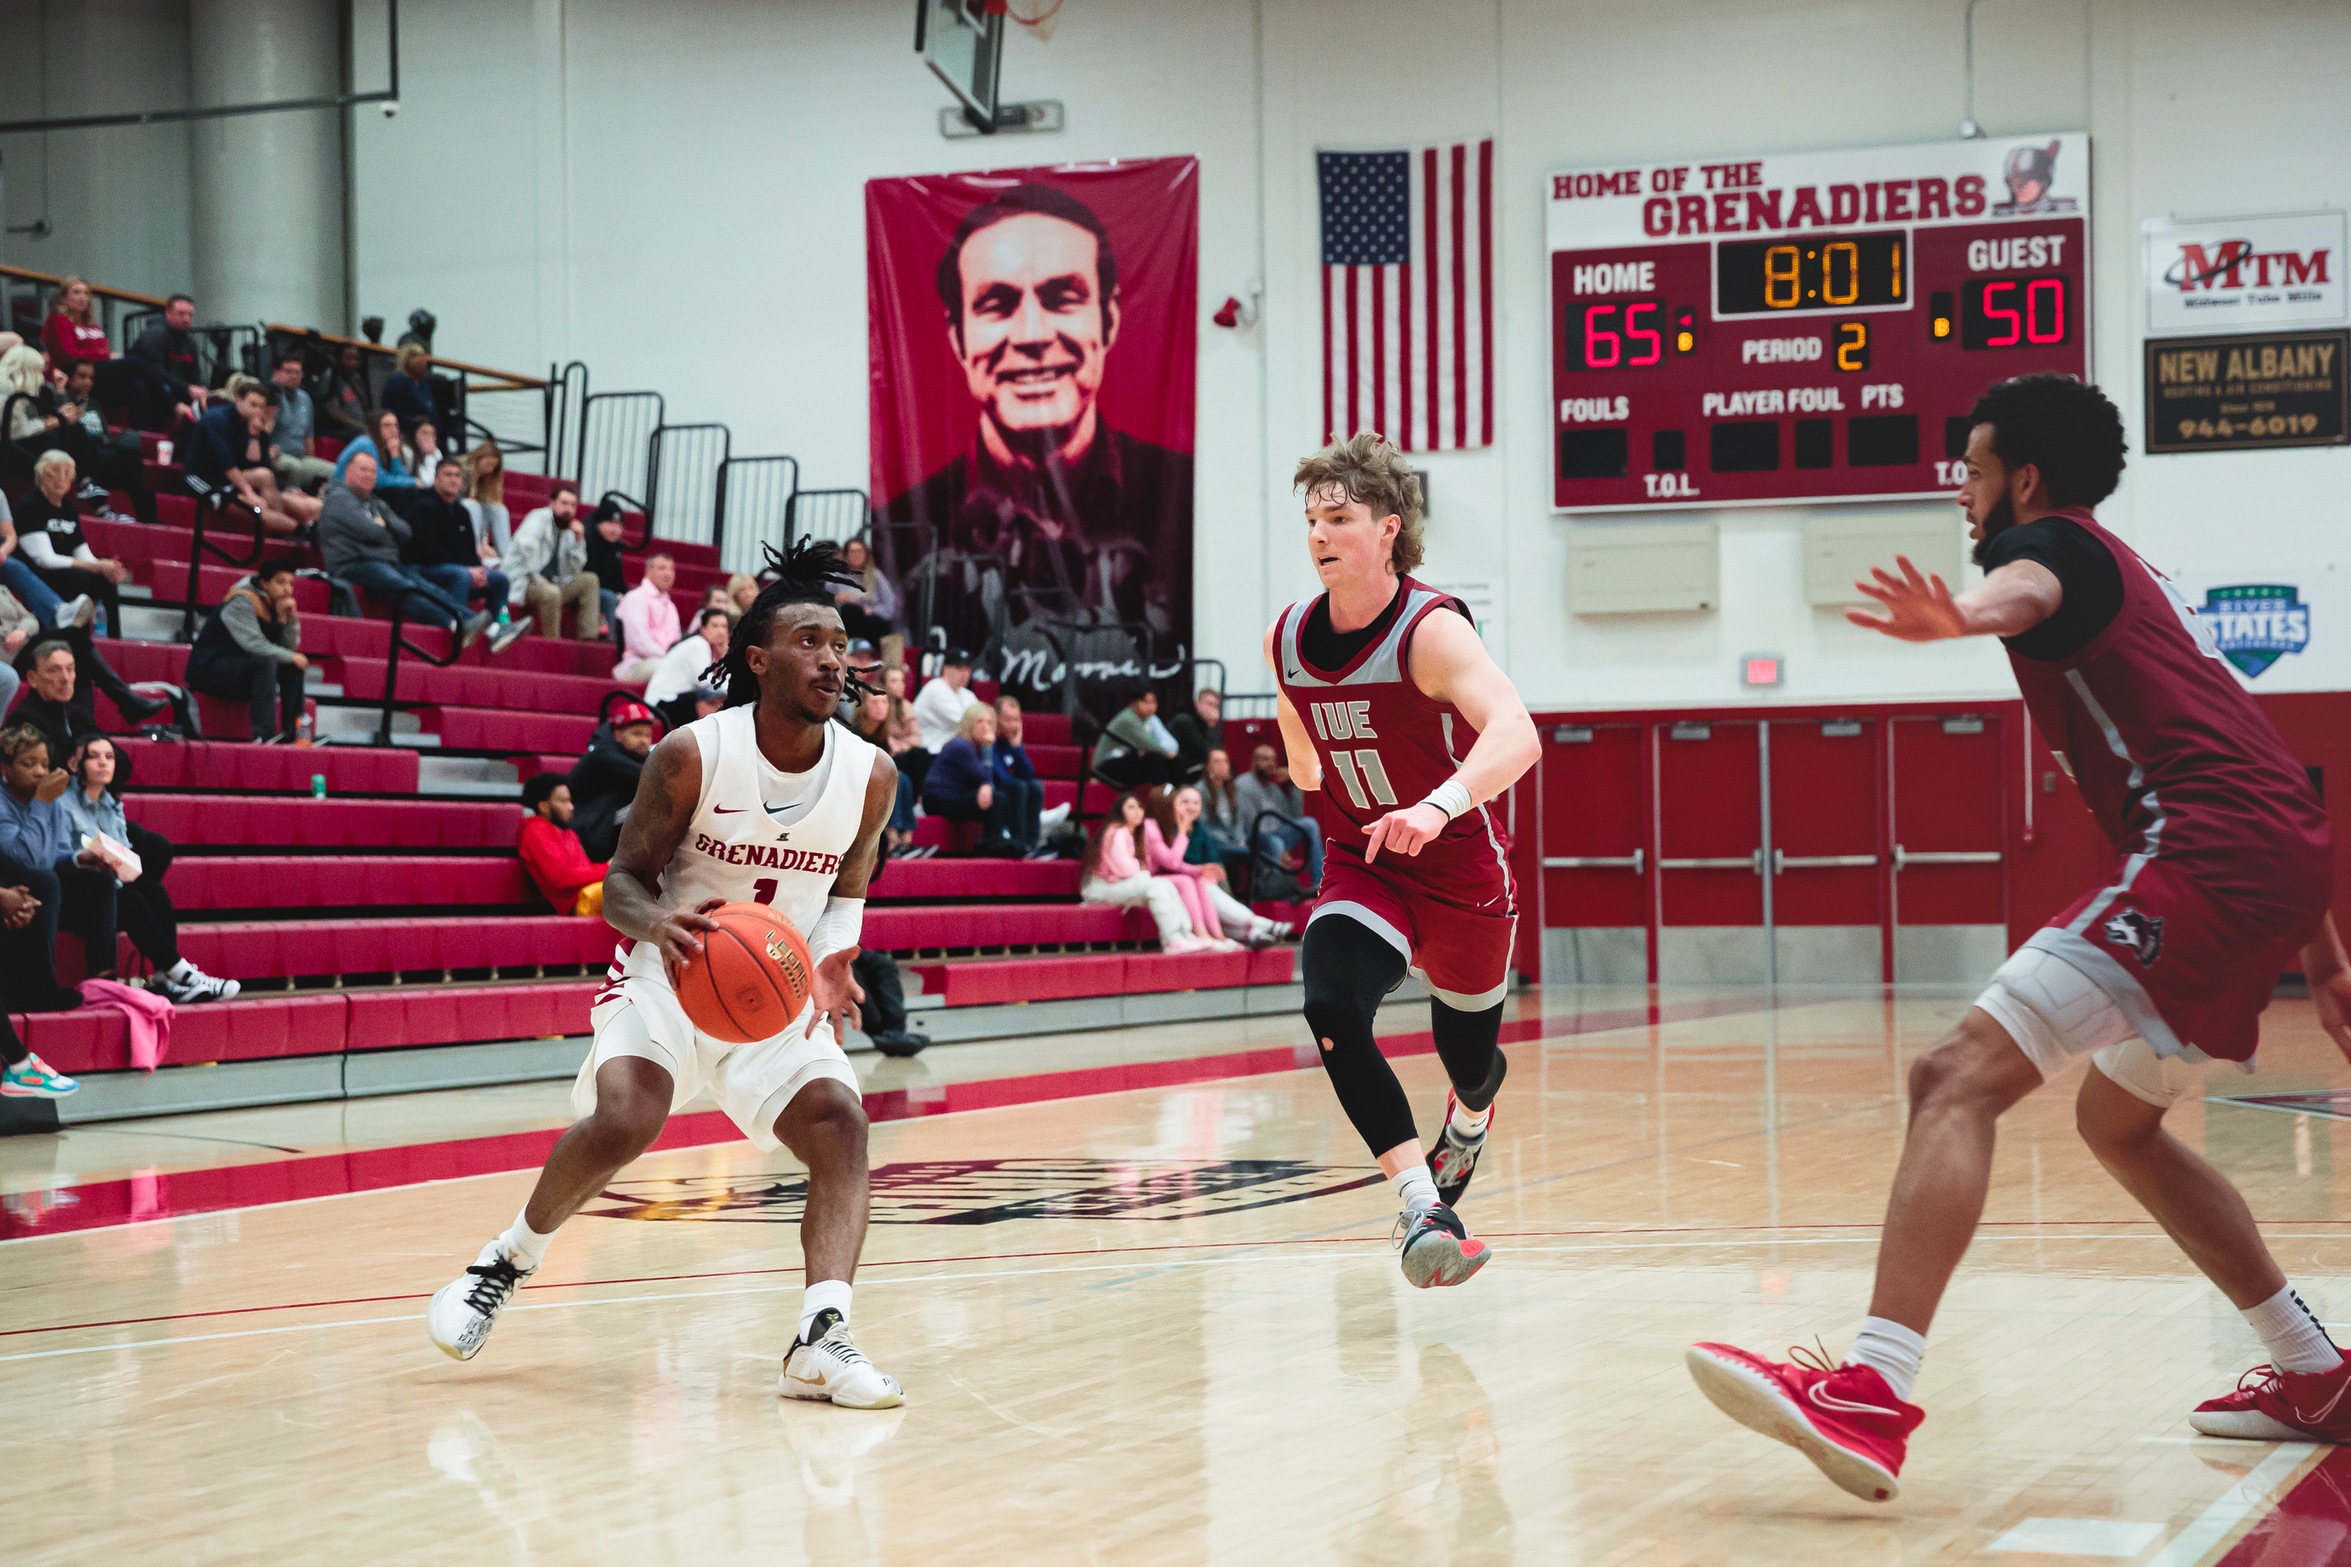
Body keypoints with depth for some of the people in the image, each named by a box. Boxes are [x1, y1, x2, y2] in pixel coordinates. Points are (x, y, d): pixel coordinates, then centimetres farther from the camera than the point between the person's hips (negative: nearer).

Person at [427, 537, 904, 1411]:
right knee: (621, 1123, -25)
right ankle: (509, 1260, 3)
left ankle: (820, 1339, -26)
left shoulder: (870, 775, -6)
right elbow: (622, 880, -8)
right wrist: (658, 924, -31)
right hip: (668, 976, -3)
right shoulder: (693, 755, -16)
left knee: (840, 1124, -20)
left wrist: (831, 961, -9)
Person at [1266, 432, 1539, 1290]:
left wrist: (1437, 806, -57)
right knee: (1331, 1008, -27)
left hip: (1461, 873, -3)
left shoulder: (1432, 629, -25)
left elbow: (1516, 735, -42)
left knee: (1469, 1057, 15)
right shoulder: (1285, 639, -7)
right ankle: (1425, 1208, -25)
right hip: (1362, 867, 3)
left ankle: (1468, 1120, 55)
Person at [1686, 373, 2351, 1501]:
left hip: (2205, 855, -10)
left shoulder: (2049, 540, 3)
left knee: (1959, 1077, -19)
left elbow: (2026, 587, -26)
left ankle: (1872, 1396, -33)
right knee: (2117, 1122, 27)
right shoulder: (2135, 582, 32)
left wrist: (1960, 617, -51)